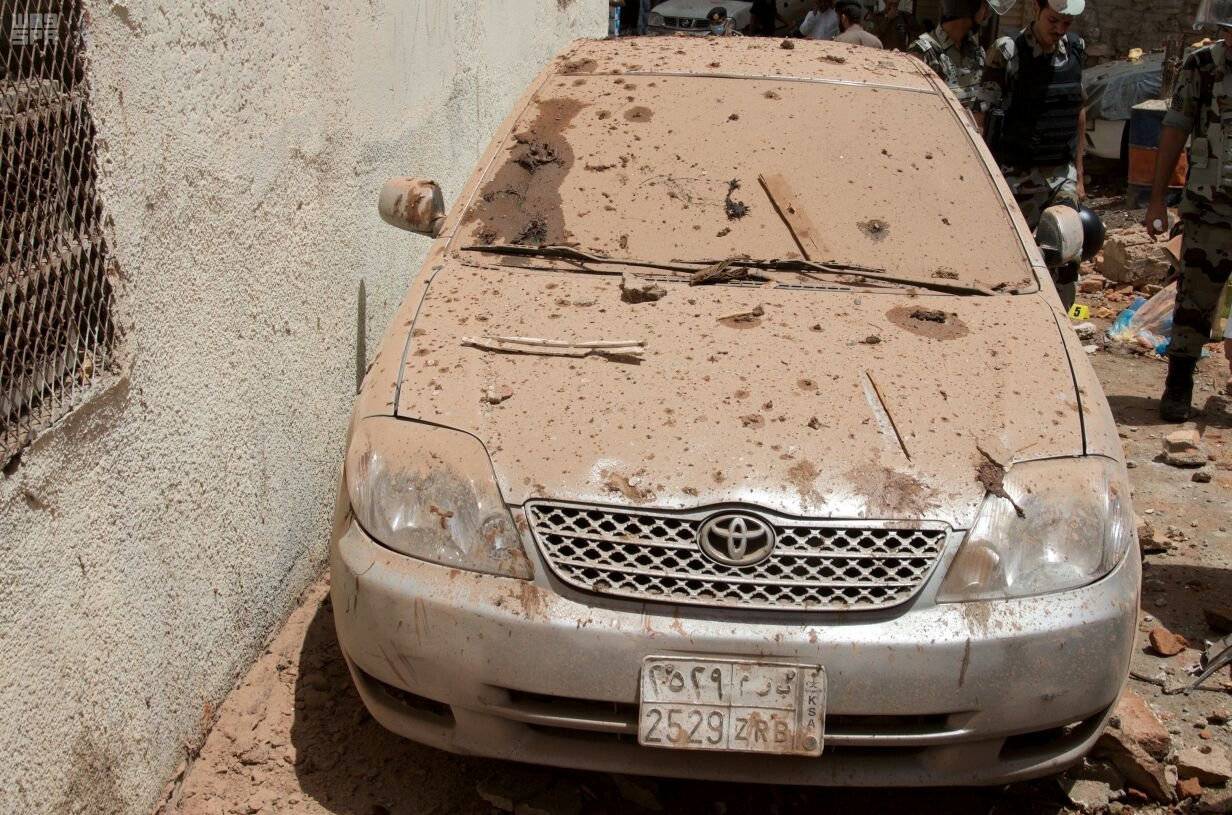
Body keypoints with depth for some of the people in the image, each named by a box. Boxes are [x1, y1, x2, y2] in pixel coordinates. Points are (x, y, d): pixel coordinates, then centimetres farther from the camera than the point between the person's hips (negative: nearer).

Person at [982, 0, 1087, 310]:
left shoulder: (1075, 50, 7)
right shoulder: (1008, 53, -9)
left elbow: (1079, 113, 15)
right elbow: (988, 119, -8)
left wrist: (1078, 175, 14)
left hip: (1062, 176, 5)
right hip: (1020, 177, -5)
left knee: (1067, 261, 4)